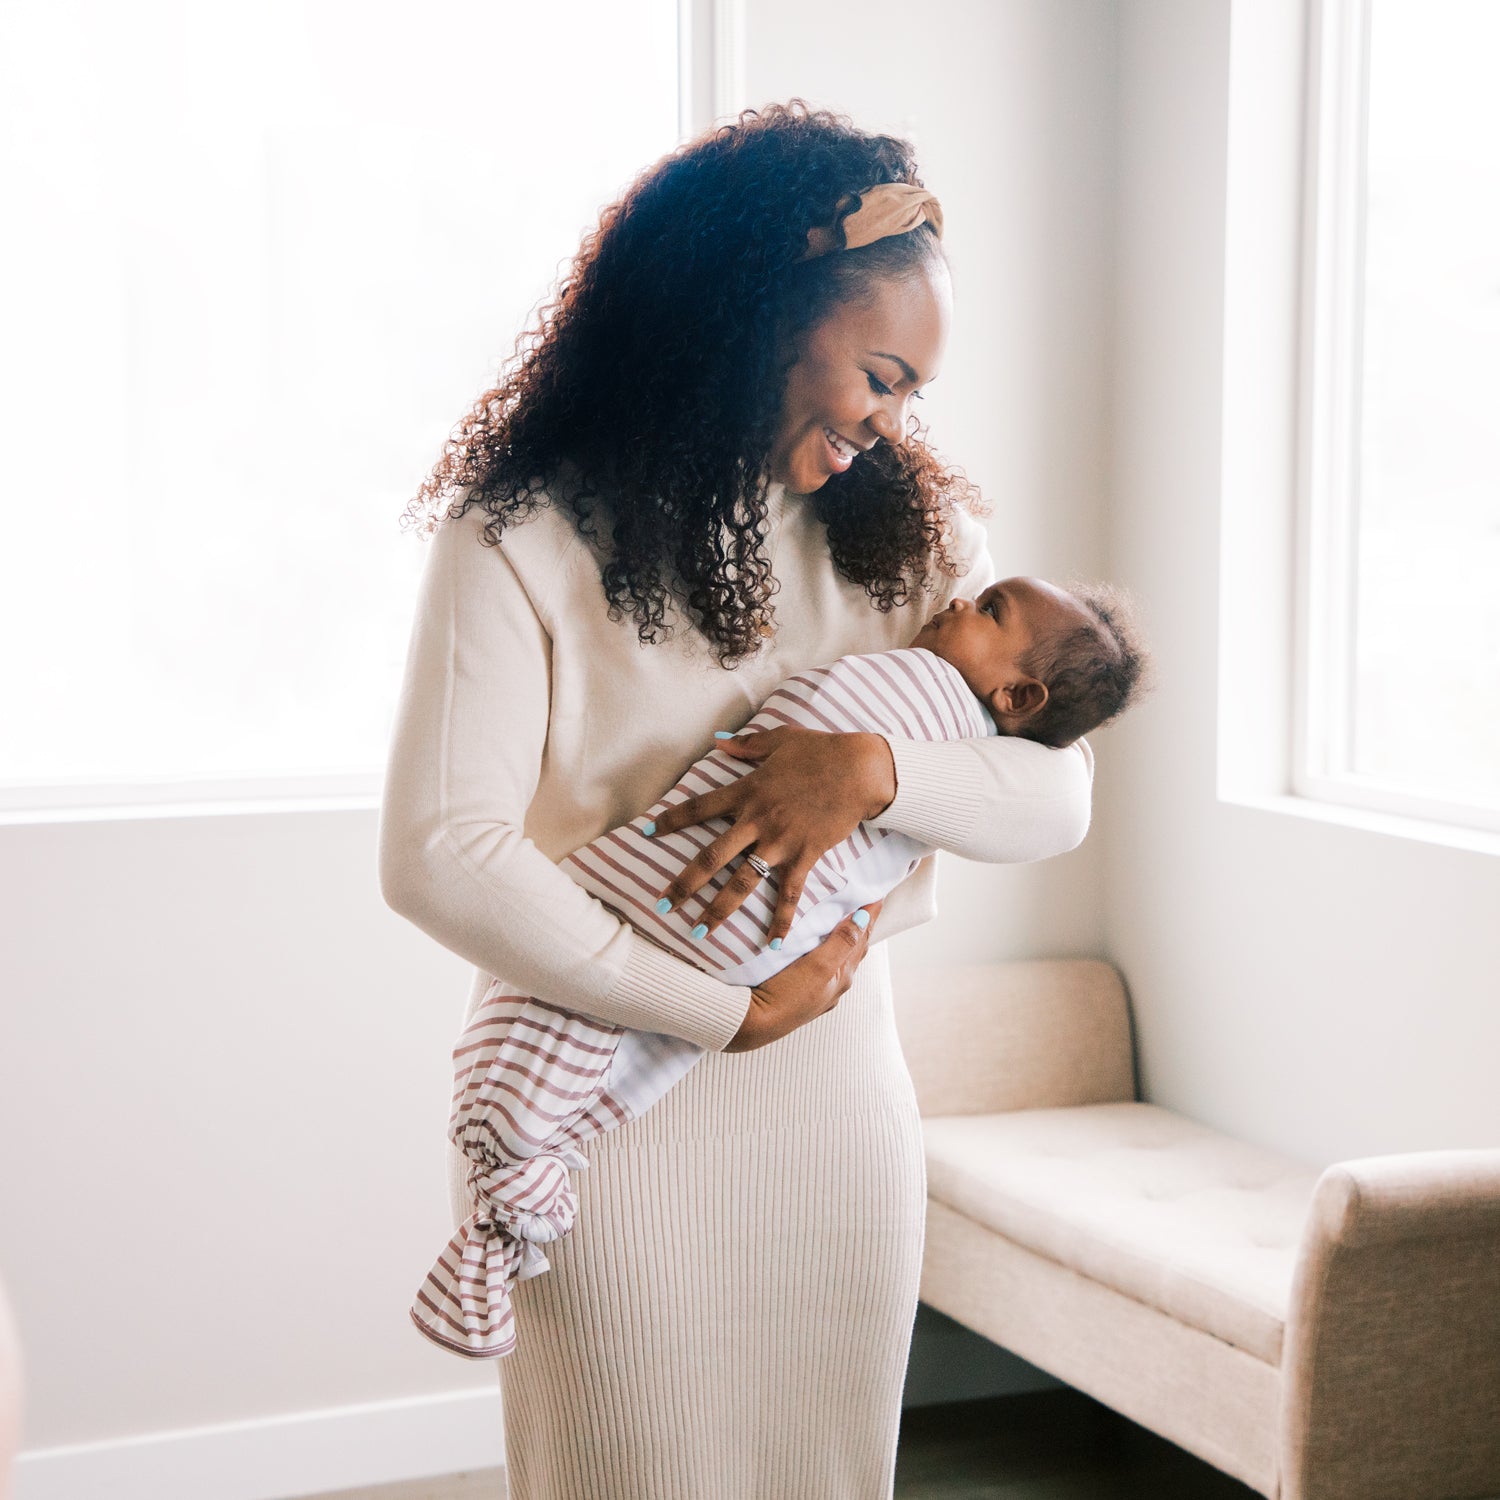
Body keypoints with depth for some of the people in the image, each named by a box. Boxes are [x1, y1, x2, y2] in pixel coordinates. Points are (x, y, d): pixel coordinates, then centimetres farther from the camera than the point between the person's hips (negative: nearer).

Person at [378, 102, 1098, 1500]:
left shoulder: (900, 530, 8)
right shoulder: (524, 542, -10)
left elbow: (1057, 796, 3)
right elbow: (437, 857, -20)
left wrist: (876, 769, -17)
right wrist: (731, 1013, -18)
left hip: (838, 1100, 5)